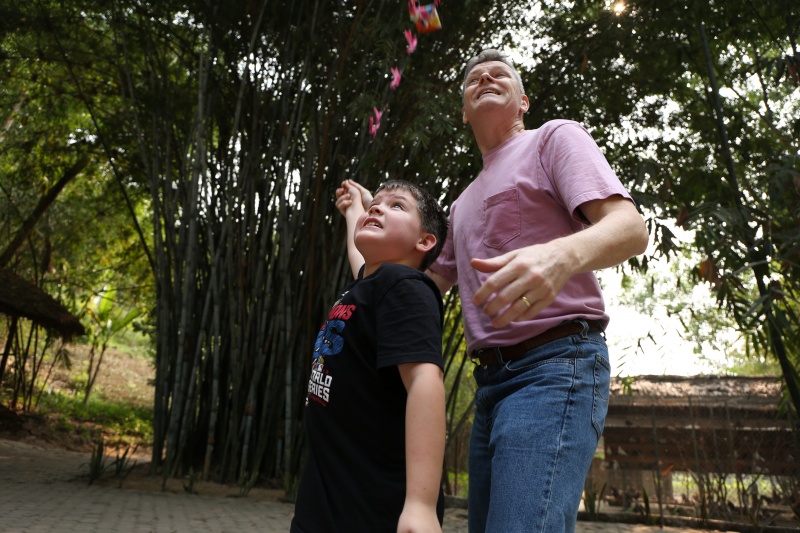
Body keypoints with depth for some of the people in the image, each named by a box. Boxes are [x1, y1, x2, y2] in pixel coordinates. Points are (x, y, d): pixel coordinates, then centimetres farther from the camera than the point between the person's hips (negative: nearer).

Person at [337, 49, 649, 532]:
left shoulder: (555, 137, 3)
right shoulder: (463, 203, 24)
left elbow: (630, 229, -13)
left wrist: (562, 253, -36)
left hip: (554, 365, -8)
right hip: (491, 380, 8)